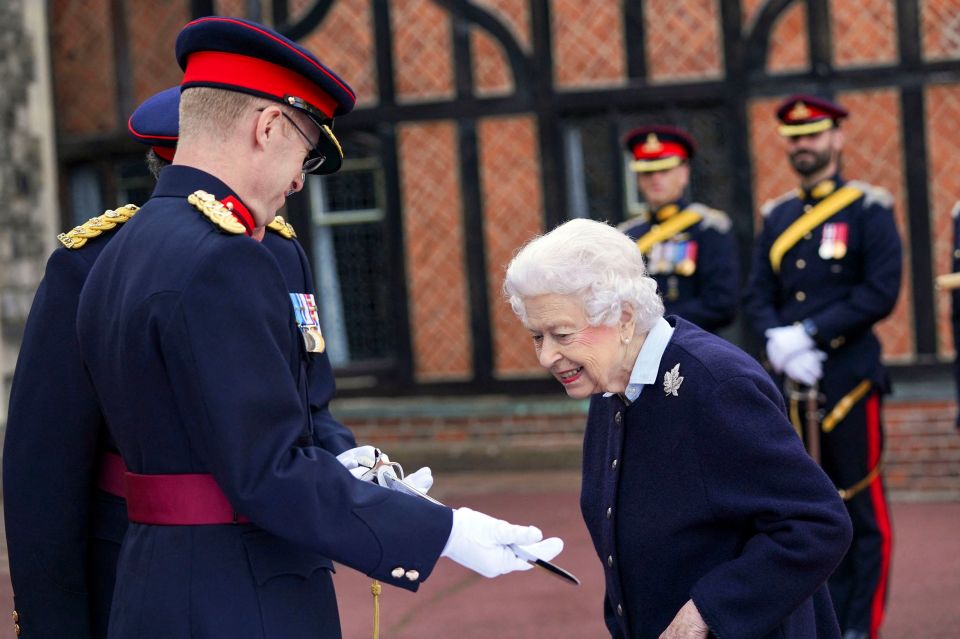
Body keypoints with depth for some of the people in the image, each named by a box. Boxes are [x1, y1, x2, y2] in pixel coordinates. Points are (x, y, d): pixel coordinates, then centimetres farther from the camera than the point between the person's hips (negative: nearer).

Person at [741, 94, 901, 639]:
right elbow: (757, 297, 9)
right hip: (791, 382, 5)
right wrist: (780, 343, -11)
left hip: (849, 378, -5)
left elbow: (882, 292, -12)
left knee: (862, 507, -2)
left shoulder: (869, 210, -2)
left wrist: (807, 332, -16)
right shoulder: (777, 217, 14)